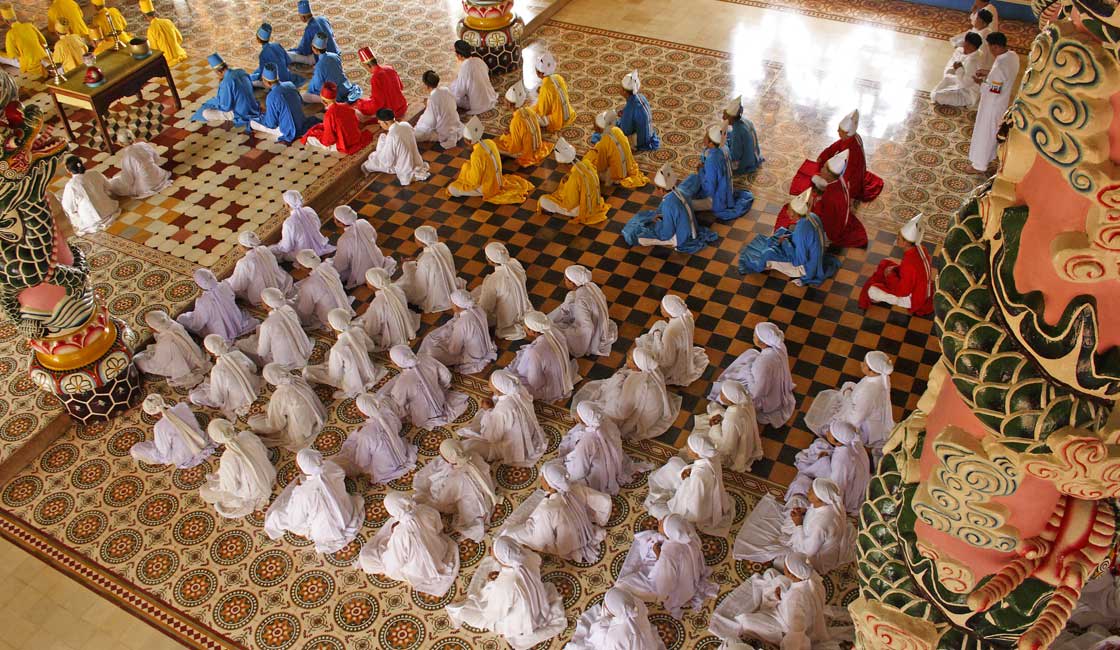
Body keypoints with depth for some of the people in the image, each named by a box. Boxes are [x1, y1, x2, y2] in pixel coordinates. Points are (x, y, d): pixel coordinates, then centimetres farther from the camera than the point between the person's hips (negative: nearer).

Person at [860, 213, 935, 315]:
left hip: (914, 299, -8)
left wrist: (890, 276, -14)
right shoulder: (920, 248, -13)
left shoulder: (909, 263, -38)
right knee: (885, 264, 15)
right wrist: (896, 268, -1)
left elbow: (902, 291, -28)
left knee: (872, 290, -10)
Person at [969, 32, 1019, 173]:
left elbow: (993, 91, -29)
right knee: (993, 132, 27)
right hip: (1003, 102, 9)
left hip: (992, 105, -9)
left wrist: (981, 83, -13)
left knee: (984, 133, 9)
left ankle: (980, 165, 23)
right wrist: (988, 73, 4)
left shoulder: (999, 66, -35)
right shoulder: (1013, 56, -7)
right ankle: (988, 156, 46)